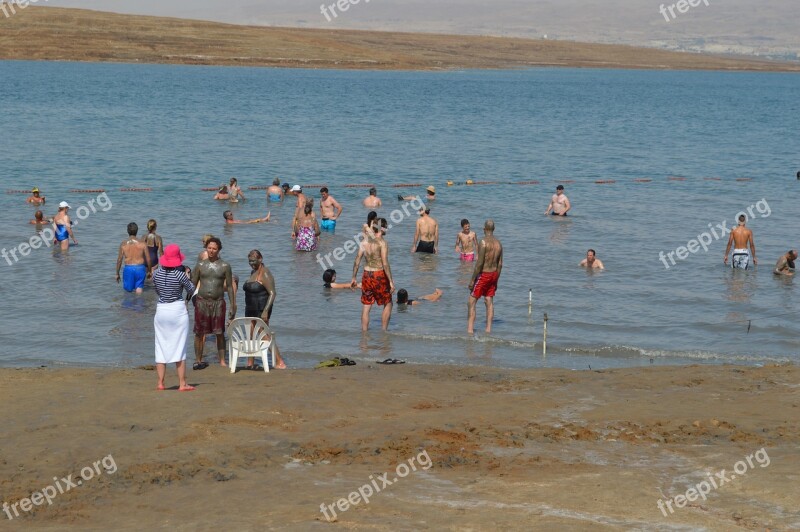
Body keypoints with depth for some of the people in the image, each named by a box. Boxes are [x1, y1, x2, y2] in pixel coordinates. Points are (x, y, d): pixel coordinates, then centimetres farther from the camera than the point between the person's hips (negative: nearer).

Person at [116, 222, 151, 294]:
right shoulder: (142, 244, -3)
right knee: (139, 291, 3)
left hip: (128, 269, 0)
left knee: (128, 290, 13)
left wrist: (117, 274, 12)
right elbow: (148, 259, 1)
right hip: (140, 268, 0)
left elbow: (119, 260, 2)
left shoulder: (123, 244, -2)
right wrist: (149, 271, 16)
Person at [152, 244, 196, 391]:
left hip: (161, 310, 3)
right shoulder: (180, 274, -14)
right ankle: (182, 384, 3)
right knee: (179, 347, 2)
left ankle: (160, 383, 10)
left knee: (161, 347, 10)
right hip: (178, 310, -3)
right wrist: (187, 278, 17)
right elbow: (191, 290, 0)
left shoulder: (156, 274, -2)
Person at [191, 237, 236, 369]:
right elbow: (193, 284, 8)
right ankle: (198, 360, 11)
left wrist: (233, 306, 1)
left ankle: (222, 361, 8)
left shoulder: (225, 266, 3)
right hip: (202, 302, 1)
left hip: (218, 302, -1)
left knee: (219, 333, 1)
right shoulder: (200, 265, 5)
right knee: (199, 333, 2)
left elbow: (230, 287, 5)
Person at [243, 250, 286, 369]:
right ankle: (250, 363, 19)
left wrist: (265, 311, -26)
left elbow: (272, 293, -20)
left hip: (261, 310, -9)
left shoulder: (265, 274, -15)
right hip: (251, 310, 9)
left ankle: (280, 362, -8)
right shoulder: (253, 272, 13)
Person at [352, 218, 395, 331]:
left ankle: (364, 332, 13)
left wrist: (354, 278, 16)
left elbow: (357, 261, 7)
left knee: (366, 307, 11)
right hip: (379, 276, -5)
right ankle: (384, 330, 12)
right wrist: (391, 281, -16)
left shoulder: (365, 242, 4)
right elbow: (385, 263, -19)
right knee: (388, 304, 12)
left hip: (367, 275, 5)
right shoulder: (382, 242, -13)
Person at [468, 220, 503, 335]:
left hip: (483, 274, -7)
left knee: (471, 302, -1)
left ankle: (470, 329, -7)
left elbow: (479, 263, -20)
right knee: (489, 302, 12)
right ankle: (488, 328, 12)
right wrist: (496, 280, 18)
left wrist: (472, 279, -14)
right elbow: (500, 264, 9)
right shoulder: (498, 243, 4)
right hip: (494, 274, 7)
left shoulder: (484, 242, -18)